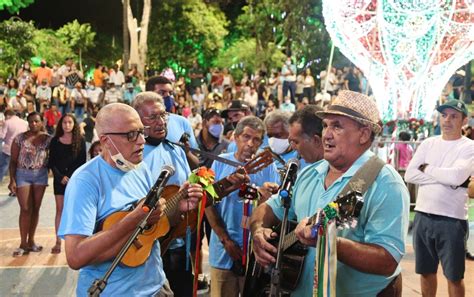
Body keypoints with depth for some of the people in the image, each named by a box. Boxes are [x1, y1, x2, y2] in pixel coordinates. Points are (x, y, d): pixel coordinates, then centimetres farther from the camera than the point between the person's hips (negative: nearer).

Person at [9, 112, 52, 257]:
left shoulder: (47, 139, 1)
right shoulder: (20, 138, -3)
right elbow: (13, 160, -3)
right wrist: (12, 180, -9)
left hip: (41, 175, 2)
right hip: (22, 174, -2)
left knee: (36, 208, 7)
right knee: (26, 209, -5)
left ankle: (31, 241, 18)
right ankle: (23, 244, 2)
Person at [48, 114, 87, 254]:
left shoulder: (80, 140, 1)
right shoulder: (55, 141, 5)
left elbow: (82, 162, 0)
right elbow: (51, 162, 4)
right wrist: (60, 177, -10)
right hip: (59, 179, 1)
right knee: (60, 210, 2)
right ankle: (58, 242, 3)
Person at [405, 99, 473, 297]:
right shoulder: (428, 144, 7)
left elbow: (457, 176, -23)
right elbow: (409, 175, -5)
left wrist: (427, 168, -9)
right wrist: (445, 179, -14)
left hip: (451, 220, -4)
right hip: (422, 216, 4)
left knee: (454, 276, 8)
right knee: (426, 271, 17)